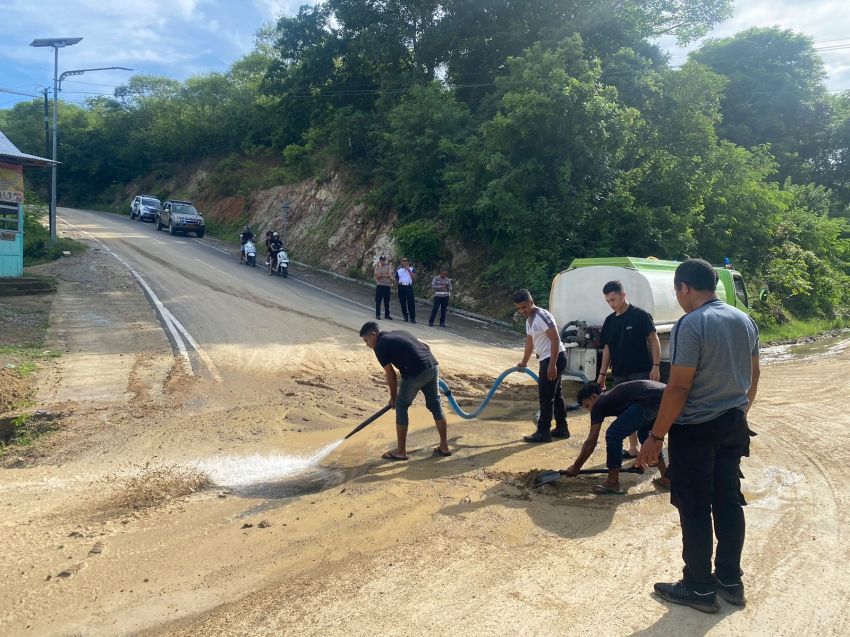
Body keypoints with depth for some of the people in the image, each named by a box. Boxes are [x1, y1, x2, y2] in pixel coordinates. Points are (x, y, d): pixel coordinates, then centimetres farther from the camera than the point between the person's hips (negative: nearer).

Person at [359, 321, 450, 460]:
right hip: (433, 366, 8)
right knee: (435, 405, 19)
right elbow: (426, 347, 23)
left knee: (401, 406, 9)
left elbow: (391, 375, 4)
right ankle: (444, 446, 26)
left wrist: (393, 397, 17)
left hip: (416, 373, -8)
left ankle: (401, 451, 15)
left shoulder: (380, 346, 2)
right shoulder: (398, 333, 25)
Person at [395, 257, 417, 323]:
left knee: (411, 302, -7)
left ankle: (412, 318, -6)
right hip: (401, 287, 2)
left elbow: (414, 277, -6)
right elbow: (396, 280, 15)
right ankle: (405, 316, 17)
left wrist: (408, 270, -10)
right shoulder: (398, 270, 13)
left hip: (409, 287, -2)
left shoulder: (411, 269, 8)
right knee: (403, 303, 5)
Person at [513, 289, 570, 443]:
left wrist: (552, 365, -27)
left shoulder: (542, 316, -18)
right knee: (556, 394, 15)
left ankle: (543, 432, 2)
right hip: (548, 359, 10)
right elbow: (530, 343, 27)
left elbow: (555, 340, -23)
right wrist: (524, 362, 38)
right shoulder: (529, 320, 13)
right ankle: (562, 428, 24)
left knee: (545, 396, -5)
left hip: (555, 358, -10)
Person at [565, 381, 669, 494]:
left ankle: (613, 483, 13)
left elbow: (591, 442, 14)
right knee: (644, 433, 32)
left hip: (650, 400, -9)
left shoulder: (599, 404, 12)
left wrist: (576, 467, 25)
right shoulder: (613, 396, 34)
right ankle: (666, 477, 32)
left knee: (613, 435, 3)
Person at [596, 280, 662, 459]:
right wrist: (602, 373, 11)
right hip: (620, 374, 6)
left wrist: (656, 366, -16)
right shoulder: (609, 321, 10)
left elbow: (654, 341, -8)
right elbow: (607, 348, 14)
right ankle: (633, 449, 20)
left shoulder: (640, 315, -8)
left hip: (641, 372, -6)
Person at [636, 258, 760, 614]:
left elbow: (678, 388, -22)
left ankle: (699, 588, 15)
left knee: (695, 509, 4)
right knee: (728, 501, 16)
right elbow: (753, 376, 14)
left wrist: (656, 436, -15)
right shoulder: (745, 321, 6)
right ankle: (730, 581, 28)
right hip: (733, 425, 8)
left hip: (696, 430, -8)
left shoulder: (690, 325, -19)